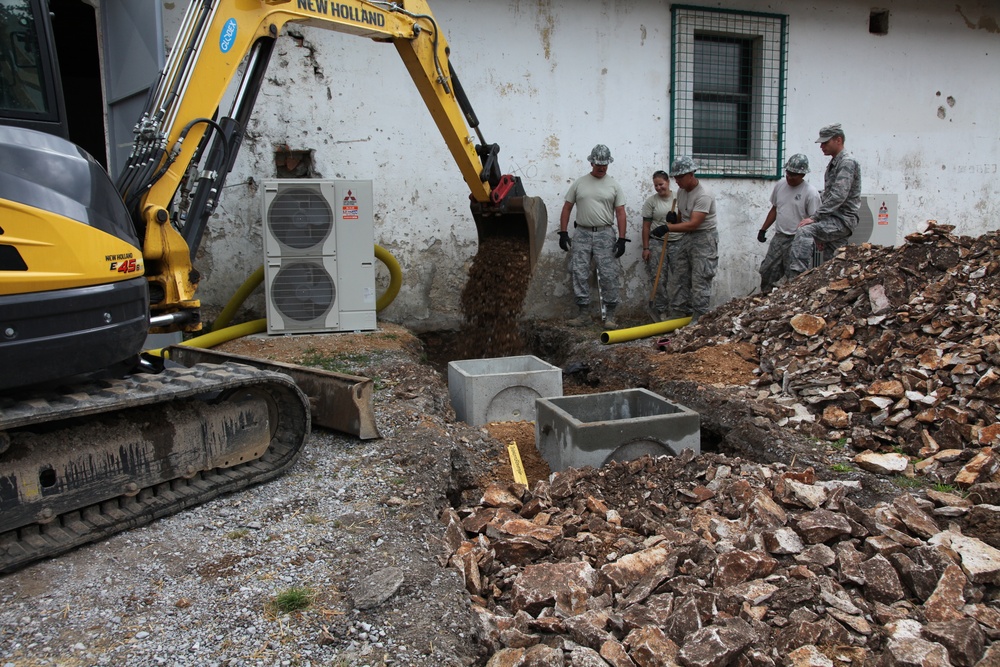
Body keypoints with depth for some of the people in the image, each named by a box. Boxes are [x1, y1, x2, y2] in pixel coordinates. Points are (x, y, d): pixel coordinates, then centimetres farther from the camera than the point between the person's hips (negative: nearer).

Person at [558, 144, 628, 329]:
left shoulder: (614, 185, 4)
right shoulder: (579, 183, 7)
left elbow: (620, 213, 1)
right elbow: (567, 208, 8)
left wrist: (621, 239, -7)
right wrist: (563, 233, -1)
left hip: (605, 234, -1)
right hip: (581, 234, 2)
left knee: (609, 275, -4)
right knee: (579, 274, 1)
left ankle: (610, 315, 3)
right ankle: (583, 313, 10)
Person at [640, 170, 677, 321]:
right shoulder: (651, 201, 2)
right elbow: (646, 226, 1)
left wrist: (676, 219, -11)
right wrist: (645, 248, -3)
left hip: (678, 242, 2)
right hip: (657, 242, -2)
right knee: (659, 278, -7)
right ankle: (661, 311, 0)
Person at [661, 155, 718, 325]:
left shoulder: (703, 195, -22)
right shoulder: (681, 191, 5)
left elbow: (693, 223, -30)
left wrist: (668, 227, -34)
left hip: (704, 237, -9)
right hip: (686, 236, 9)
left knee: (700, 279, -8)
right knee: (679, 276, 9)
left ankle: (699, 316, -3)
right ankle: (678, 311, 16)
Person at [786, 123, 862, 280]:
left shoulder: (847, 163, -10)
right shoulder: (833, 163, 21)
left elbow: (838, 196, -22)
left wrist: (814, 217, -26)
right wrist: (817, 217, 16)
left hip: (843, 219, -10)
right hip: (833, 220, 10)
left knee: (804, 231, -31)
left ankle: (797, 276, -43)